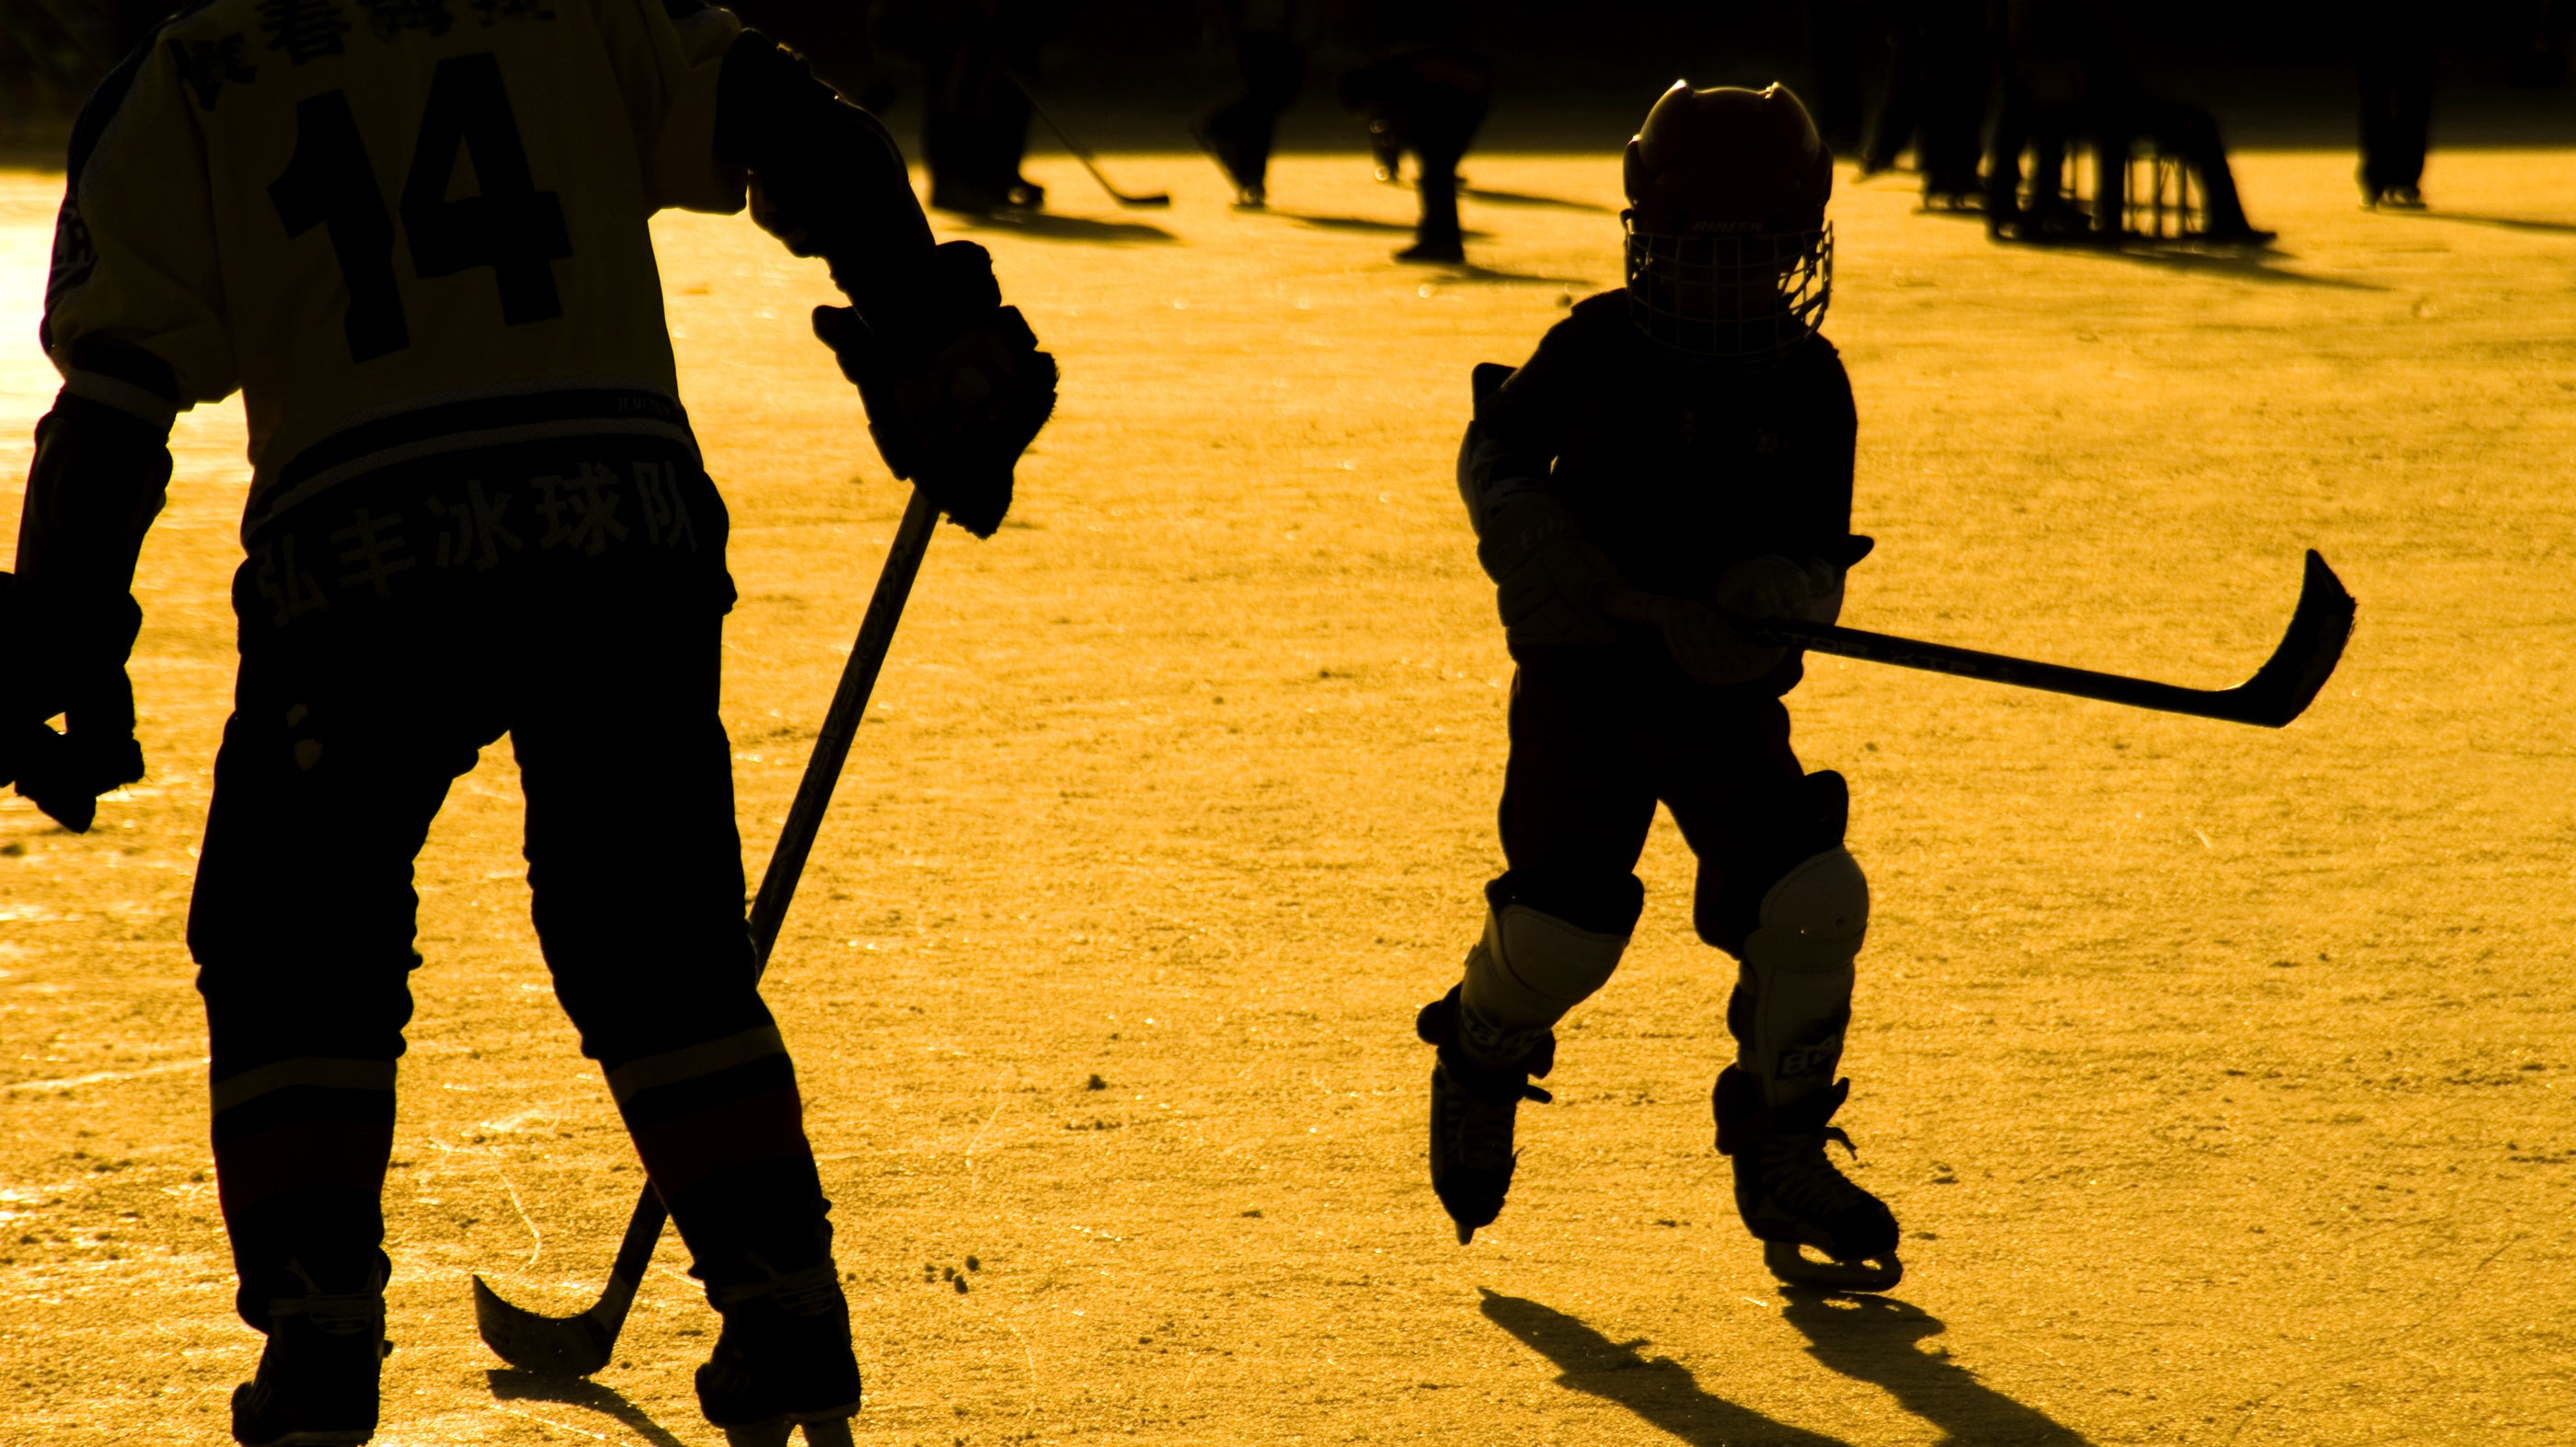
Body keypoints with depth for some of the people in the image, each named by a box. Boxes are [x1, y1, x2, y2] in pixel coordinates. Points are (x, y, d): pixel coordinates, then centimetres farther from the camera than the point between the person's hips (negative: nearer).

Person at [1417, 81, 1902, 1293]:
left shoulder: (1809, 385, -3)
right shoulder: (1600, 348, -6)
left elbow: (1818, 565, -2)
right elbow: (1493, 444, 8)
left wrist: (1784, 596, -25)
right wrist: (1526, 536, -12)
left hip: (1729, 704, 2)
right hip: (1585, 688, -2)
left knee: (1814, 902, -15)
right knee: (1560, 926, -12)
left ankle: (1781, 1159, 5)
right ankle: (1480, 1062, 26)